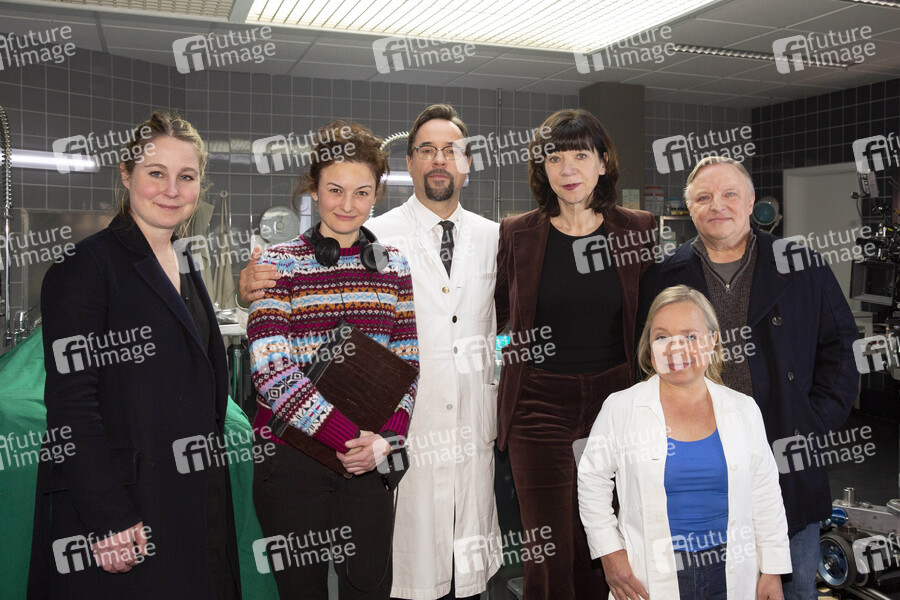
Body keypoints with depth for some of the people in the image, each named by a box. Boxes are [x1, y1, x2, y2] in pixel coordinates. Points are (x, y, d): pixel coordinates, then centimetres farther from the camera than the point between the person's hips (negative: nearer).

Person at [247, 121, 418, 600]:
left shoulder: (392, 265, 8)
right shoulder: (278, 264, -4)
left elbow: (408, 363, 7)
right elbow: (272, 371, -13)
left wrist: (386, 437, -9)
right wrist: (347, 436, -17)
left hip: (370, 458, 3)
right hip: (293, 456, -3)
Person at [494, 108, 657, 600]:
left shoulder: (639, 230, 2)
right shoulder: (517, 235, 0)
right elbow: (490, 317, 11)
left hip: (614, 398, 1)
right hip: (540, 404, -1)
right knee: (550, 555, 1)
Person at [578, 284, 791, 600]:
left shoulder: (743, 410, 0)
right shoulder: (621, 408, -7)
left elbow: (765, 497, 6)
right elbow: (592, 480, 1)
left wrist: (773, 573, 5)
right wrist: (609, 553, -3)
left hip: (731, 572, 2)